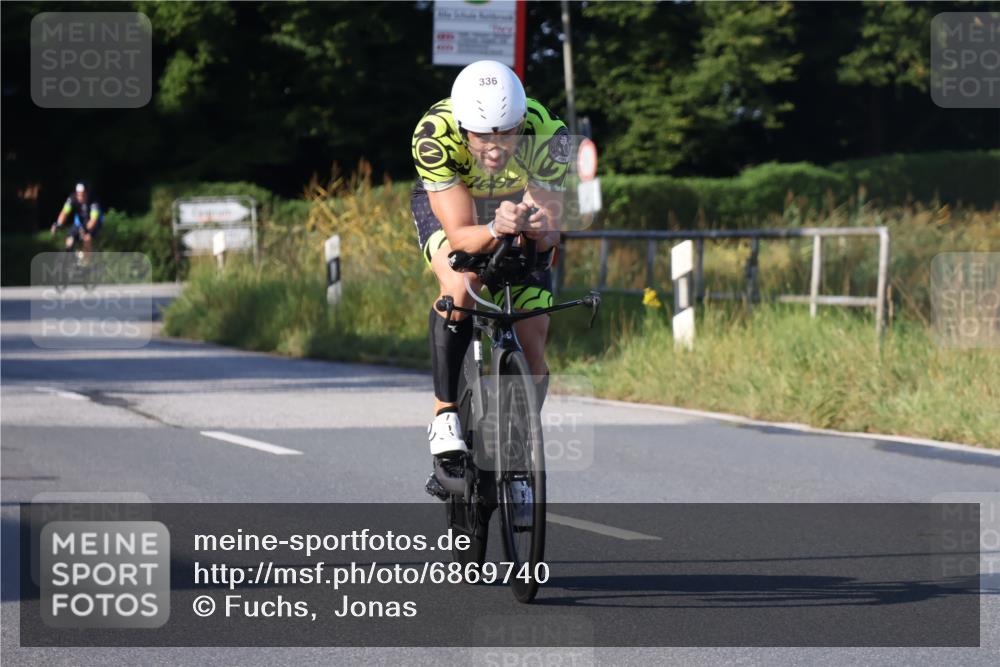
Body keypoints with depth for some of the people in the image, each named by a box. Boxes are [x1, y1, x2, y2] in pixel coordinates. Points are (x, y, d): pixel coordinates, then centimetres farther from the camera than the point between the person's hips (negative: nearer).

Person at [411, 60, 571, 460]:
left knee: (532, 348, -6)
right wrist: (495, 229, -60)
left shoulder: (547, 134, -35)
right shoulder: (434, 135, -38)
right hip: (445, 204, -2)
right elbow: (460, 235, -39)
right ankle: (444, 414, -21)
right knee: (461, 283, -34)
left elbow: (550, 235, -33)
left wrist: (540, 228, -56)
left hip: (519, 204, 2)